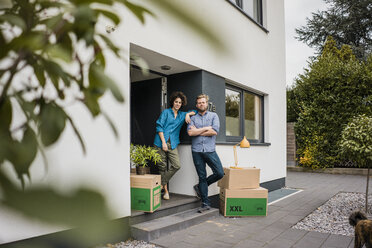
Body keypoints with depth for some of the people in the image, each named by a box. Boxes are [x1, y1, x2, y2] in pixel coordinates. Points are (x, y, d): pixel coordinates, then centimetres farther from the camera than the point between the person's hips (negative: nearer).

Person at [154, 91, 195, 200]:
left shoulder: (182, 115, 17)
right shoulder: (166, 112, 7)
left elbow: (195, 112, 27)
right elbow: (159, 127, -1)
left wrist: (188, 114, 5)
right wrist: (163, 142, -10)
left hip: (173, 144, 3)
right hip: (161, 143, -3)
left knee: (176, 166, -12)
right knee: (162, 167, 1)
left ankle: (162, 184, 4)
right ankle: (165, 190, 14)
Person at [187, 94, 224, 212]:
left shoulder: (213, 116, 10)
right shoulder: (193, 118, 11)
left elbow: (214, 131, -6)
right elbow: (190, 132, -6)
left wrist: (197, 131, -3)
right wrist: (206, 128, -6)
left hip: (210, 150, 0)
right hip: (197, 151, 0)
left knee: (220, 173, -8)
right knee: (202, 177, 3)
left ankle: (200, 187, 16)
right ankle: (205, 204, 13)